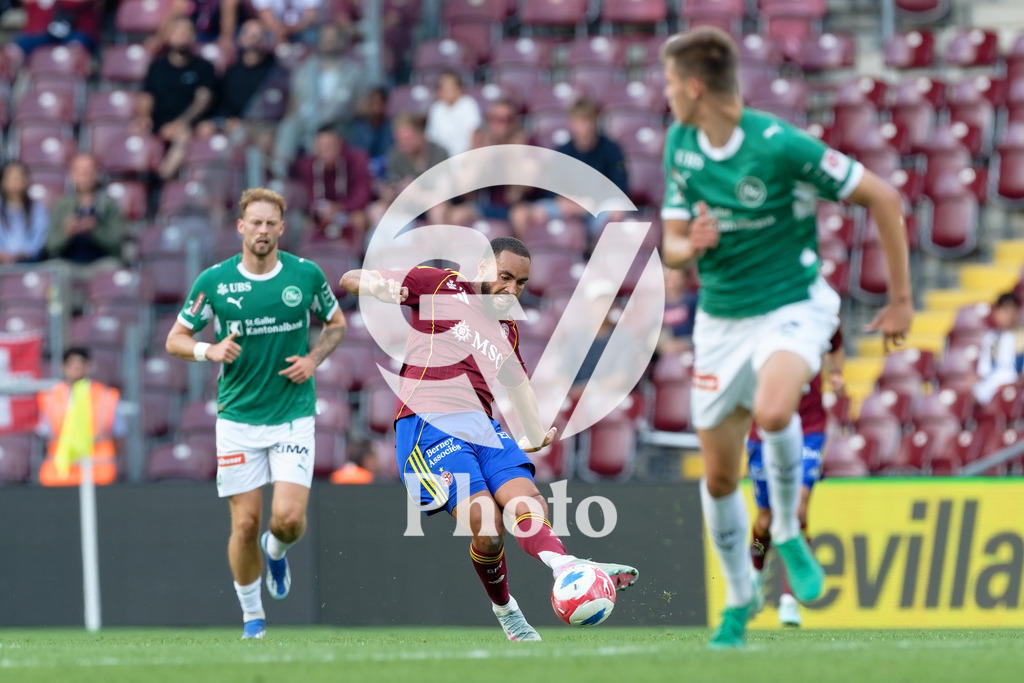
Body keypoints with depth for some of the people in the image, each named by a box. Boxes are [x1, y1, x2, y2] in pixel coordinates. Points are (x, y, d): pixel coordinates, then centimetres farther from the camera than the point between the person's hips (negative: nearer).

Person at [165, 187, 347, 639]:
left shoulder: (306, 275, -2)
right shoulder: (213, 280, -5)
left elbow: (335, 322, 15)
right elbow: (176, 339, 3)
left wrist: (313, 359, -3)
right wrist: (209, 350, -18)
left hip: (293, 414, 0)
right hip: (238, 417, 0)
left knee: (289, 518, -13)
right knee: (245, 524, -2)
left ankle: (276, 551, 24)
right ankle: (251, 614, 19)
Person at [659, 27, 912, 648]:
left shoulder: (780, 147, -20)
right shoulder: (681, 146, 0)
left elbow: (882, 197, -13)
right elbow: (673, 246, 5)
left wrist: (902, 298, -7)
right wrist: (692, 246, -21)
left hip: (792, 306, -6)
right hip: (720, 317, 6)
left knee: (772, 412, -36)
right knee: (719, 477, 8)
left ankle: (788, 533, -9)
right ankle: (740, 598, 31)